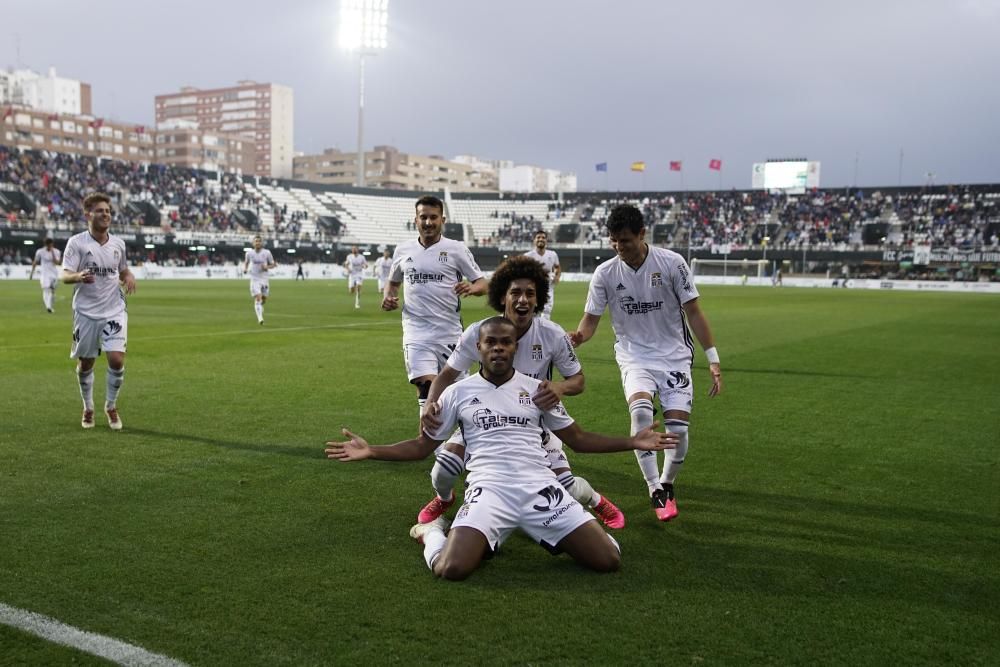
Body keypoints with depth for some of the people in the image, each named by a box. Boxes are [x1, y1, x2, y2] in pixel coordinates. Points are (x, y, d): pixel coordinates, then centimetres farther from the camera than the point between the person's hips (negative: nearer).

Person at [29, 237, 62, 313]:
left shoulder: (56, 252, -1)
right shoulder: (40, 251, -1)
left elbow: (56, 263, -14)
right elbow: (35, 262, 8)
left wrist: (52, 252, -19)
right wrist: (32, 272, 9)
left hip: (54, 274, 2)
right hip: (44, 274, -2)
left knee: (52, 291, 10)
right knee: (46, 289, -18)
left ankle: (52, 307, 25)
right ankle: (48, 306, -31)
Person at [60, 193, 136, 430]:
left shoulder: (118, 243, 7)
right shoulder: (76, 243, -6)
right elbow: (65, 276, -13)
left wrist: (129, 277, -2)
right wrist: (79, 276, -35)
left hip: (114, 310, 2)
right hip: (85, 312, -2)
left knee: (117, 359, -11)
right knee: (85, 363, 8)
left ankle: (111, 406, 11)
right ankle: (88, 408, 29)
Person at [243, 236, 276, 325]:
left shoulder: (267, 253, -3)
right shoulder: (249, 253, 1)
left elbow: (272, 264, 5)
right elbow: (246, 262, 19)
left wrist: (267, 267, -15)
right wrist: (245, 268, -2)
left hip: (264, 279, 1)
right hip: (254, 279, -1)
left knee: (264, 299, 10)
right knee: (258, 298, -15)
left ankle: (259, 307, 46)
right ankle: (260, 319, -18)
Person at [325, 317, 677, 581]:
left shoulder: (537, 389, 11)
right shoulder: (459, 392, 7)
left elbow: (578, 438, 18)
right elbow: (422, 446, 12)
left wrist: (632, 442, 8)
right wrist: (371, 451, -2)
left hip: (540, 487, 2)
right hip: (489, 490, -2)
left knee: (607, 560, -11)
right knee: (451, 569, -27)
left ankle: (559, 535, 22)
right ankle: (431, 532, 11)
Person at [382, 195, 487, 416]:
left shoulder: (456, 249, 1)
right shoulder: (403, 250, 9)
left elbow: (482, 284, 0)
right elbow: (393, 282, 25)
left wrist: (471, 288, -22)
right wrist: (388, 298, 3)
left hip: (450, 333, -1)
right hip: (417, 333, 1)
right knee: (426, 387, -15)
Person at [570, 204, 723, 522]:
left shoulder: (672, 263, -9)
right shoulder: (605, 273, -6)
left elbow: (693, 311, -3)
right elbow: (591, 318, -1)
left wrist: (713, 359, -4)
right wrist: (579, 336, -25)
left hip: (675, 355, 0)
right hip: (634, 356, 0)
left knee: (678, 428, -9)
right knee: (640, 409, -29)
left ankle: (667, 484, 22)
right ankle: (655, 490, -15)